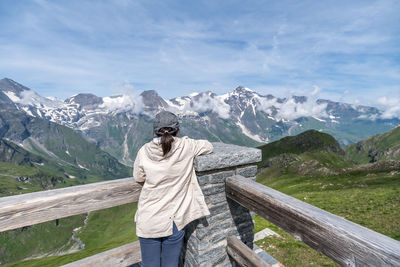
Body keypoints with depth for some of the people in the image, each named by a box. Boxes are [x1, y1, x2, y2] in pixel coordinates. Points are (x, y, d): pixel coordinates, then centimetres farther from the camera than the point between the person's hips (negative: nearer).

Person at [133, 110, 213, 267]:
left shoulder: (144, 151, -13)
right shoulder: (186, 146, -15)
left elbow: (138, 178, 4)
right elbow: (208, 147, 3)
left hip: (148, 222, 1)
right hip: (174, 222, 0)